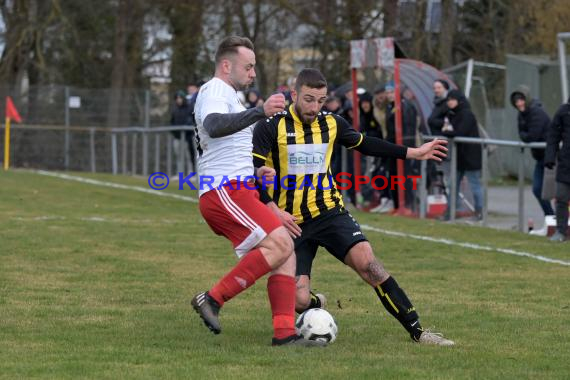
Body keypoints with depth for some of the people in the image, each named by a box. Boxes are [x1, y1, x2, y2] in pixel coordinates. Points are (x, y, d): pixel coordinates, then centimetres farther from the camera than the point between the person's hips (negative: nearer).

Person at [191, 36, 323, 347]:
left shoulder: (225, 95, 28)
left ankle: (285, 333, -6)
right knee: (280, 244, -21)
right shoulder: (215, 91, -6)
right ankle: (213, 299, -18)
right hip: (225, 192, -10)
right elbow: (213, 126, -30)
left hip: (236, 193, 10)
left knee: (285, 255, 1)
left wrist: (252, 173, 28)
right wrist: (260, 112, -40)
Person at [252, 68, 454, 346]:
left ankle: (416, 330, -18)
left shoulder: (331, 123, 5)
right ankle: (315, 306, 28)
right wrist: (273, 210, -22)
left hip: (329, 211, 2)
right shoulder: (271, 127, -9)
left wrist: (413, 153, 24)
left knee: (366, 260, -22)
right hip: (289, 221, -2)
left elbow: (364, 144, 22)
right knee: (299, 301, -12)